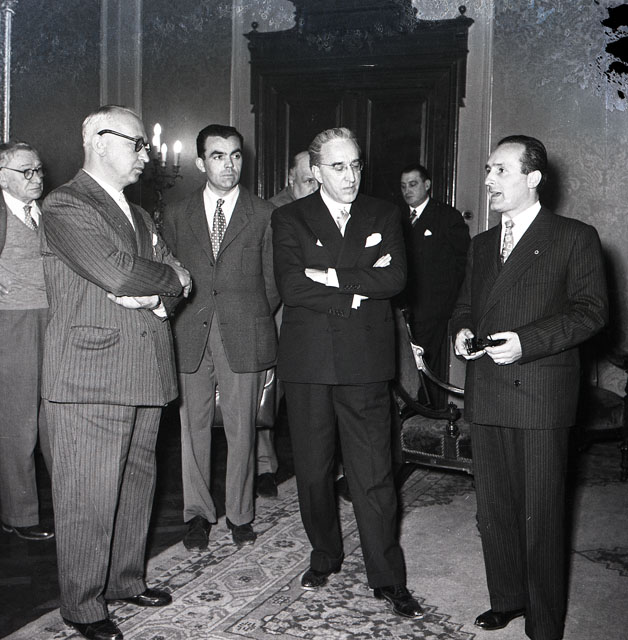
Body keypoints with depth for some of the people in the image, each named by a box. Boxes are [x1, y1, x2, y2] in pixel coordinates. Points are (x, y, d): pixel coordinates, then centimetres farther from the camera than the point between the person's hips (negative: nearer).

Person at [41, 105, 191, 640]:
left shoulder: (138, 214, 21)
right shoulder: (65, 206, -7)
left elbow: (178, 282, 14)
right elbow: (117, 273, -20)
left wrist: (156, 297, -9)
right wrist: (171, 276, -3)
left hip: (144, 372, 8)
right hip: (90, 377, -8)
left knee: (136, 485, 15)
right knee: (88, 497, 0)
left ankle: (126, 579, 30)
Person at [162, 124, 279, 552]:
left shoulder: (264, 215, 6)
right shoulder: (177, 215, 11)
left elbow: (272, 280, 8)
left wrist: (256, 322, 3)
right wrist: (180, 319, 2)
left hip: (244, 337, -1)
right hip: (190, 336, 2)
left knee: (242, 428, 4)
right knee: (193, 426, 6)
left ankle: (240, 514, 19)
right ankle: (197, 513, 20)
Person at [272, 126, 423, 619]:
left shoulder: (383, 215, 9)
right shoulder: (289, 219, 5)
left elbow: (395, 279, -6)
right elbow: (291, 286, -10)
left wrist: (332, 276, -12)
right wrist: (359, 287, -10)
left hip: (365, 362, 0)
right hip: (308, 361, 1)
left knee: (374, 475, 0)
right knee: (313, 471, 11)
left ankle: (388, 578, 11)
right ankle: (324, 558, 31)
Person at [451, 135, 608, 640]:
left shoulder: (575, 238, 0)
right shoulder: (481, 245, 18)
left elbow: (591, 310, -6)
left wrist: (527, 341, -18)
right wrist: (462, 331, 1)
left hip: (542, 395, -5)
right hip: (485, 396, 6)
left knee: (541, 516, 1)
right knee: (493, 509, 13)